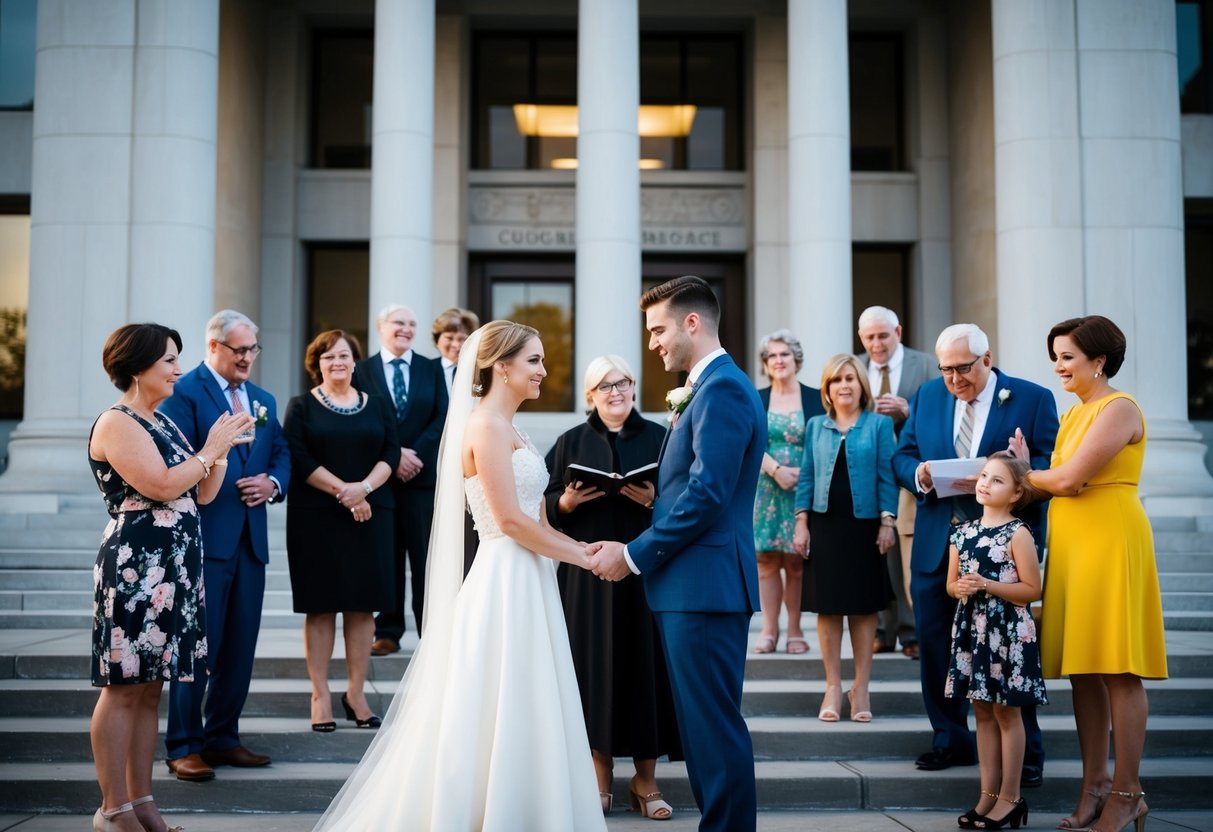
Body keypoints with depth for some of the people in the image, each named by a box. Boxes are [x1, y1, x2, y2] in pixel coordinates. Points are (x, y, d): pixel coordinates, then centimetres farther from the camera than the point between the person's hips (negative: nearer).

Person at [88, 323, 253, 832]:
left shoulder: (162, 423, 18)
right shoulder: (116, 424, -8)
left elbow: (202, 494, 17)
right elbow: (161, 486, -19)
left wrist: (223, 448, 4)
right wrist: (211, 447, -9)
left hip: (172, 569, 9)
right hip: (134, 566, -9)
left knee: (149, 687, 11)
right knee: (123, 686, -3)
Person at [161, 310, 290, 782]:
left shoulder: (263, 400, 17)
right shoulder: (185, 392, -5)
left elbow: (281, 454, 18)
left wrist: (273, 484, -2)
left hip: (250, 539, 7)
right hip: (205, 537, -7)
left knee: (241, 646, 11)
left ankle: (223, 738, 22)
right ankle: (184, 747, 6)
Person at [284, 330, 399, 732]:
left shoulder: (378, 405, 12)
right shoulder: (302, 406, 4)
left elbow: (391, 454, 4)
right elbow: (299, 459, -7)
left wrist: (363, 488, -13)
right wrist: (342, 491, -16)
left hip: (370, 514, 3)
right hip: (316, 517, -2)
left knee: (363, 605, 3)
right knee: (320, 606, 0)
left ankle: (356, 692, 11)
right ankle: (320, 695, 6)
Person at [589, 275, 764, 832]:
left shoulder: (722, 390, -14)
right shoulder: (708, 388, 19)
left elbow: (707, 495, -21)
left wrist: (634, 555, -15)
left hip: (705, 584, -10)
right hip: (692, 584, 10)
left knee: (714, 725, -3)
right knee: (702, 723, 14)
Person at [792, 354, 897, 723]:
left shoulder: (879, 424, 2)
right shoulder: (815, 426, 8)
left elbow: (886, 476, -1)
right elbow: (806, 477, 8)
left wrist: (887, 523, -7)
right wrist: (801, 523, 2)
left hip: (864, 526, -2)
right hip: (825, 526, 2)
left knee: (864, 606, 3)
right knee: (828, 607, 3)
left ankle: (861, 687, 13)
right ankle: (833, 687, 12)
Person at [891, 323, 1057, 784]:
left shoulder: (1033, 399, -3)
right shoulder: (928, 395, 10)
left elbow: (1051, 465, -9)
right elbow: (902, 456, 11)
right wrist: (919, 473, -12)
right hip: (938, 543, 4)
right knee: (933, 643, 9)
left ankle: (1025, 750, 16)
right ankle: (950, 739, 25)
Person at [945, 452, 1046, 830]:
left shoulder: (1017, 534, -10)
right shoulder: (962, 533, 7)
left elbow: (1032, 589, -13)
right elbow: (951, 583, 13)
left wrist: (988, 585, -21)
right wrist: (959, 588, -9)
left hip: (1007, 633, -6)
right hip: (972, 630, 6)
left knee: (1007, 712, 3)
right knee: (983, 712, 11)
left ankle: (1010, 798, 11)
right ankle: (988, 794, 19)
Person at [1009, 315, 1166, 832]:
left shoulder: (1119, 409, -10)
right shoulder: (1074, 413, 17)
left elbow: (1069, 479, -17)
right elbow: (1058, 483, 10)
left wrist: (1021, 475, -2)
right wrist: (1028, 472, -6)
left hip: (1110, 541, -9)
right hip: (1071, 542, 9)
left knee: (1117, 669, -3)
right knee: (1081, 669, 9)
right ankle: (1094, 786, 16)